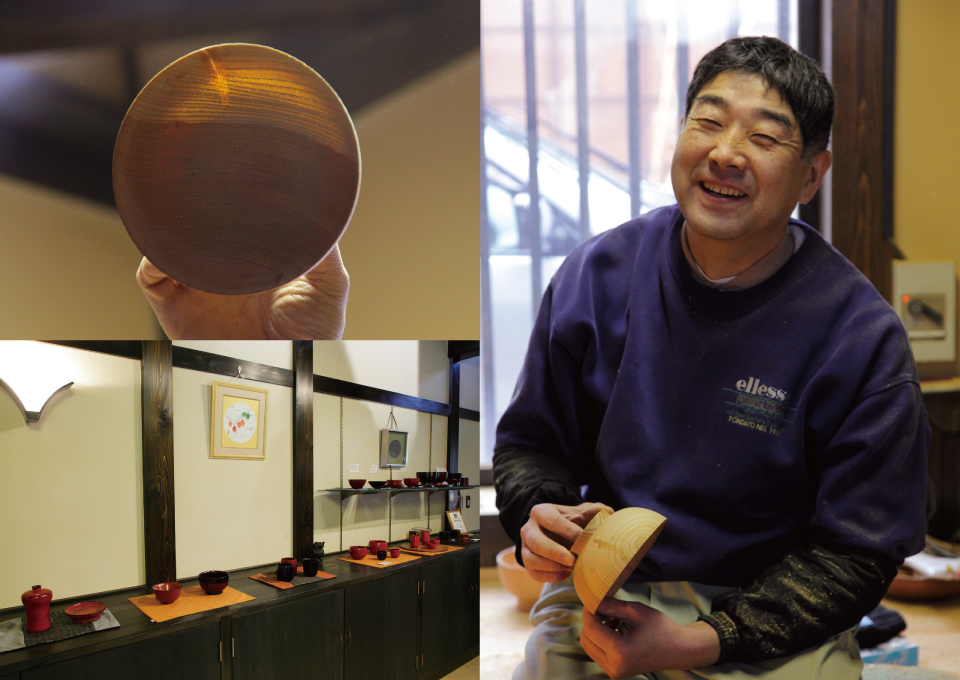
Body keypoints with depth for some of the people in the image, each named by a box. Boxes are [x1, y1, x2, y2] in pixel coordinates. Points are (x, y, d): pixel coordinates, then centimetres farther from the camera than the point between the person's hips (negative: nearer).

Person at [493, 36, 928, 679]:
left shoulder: (865, 339, -12)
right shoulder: (595, 275, -4)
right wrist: (538, 517, -14)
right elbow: (529, 440, 7)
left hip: (774, 624, 0)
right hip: (604, 593, 1)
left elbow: (857, 551, -8)